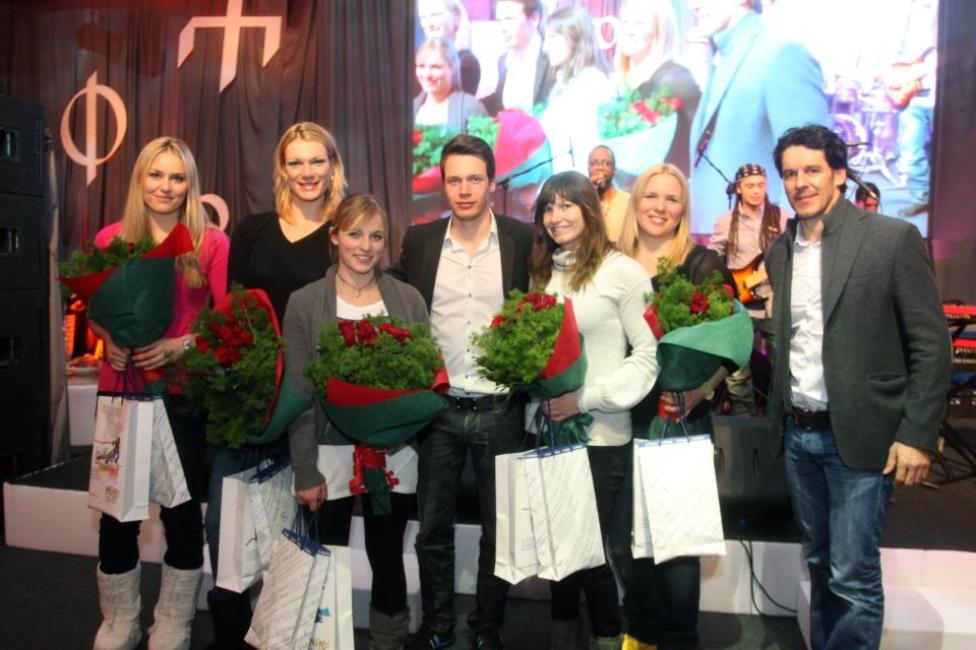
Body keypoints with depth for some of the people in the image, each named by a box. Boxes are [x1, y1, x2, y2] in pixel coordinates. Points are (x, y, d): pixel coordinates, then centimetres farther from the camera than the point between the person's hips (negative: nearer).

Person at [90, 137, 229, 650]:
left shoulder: (211, 243, -3)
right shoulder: (110, 239, 5)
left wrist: (180, 345, -17)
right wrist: (108, 341, -7)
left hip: (184, 391, -2)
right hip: (120, 386, 2)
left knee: (182, 509, 7)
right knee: (116, 510, 8)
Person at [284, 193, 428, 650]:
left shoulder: (409, 299, 2)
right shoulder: (304, 302, -3)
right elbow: (298, 393, -5)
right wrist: (305, 471, -8)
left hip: (395, 453, 1)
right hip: (332, 454, -1)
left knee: (388, 559, 14)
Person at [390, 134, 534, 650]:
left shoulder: (524, 240, -3)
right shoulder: (419, 240, 2)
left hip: (500, 410, -1)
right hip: (436, 408, 2)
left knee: (499, 529, 13)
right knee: (433, 527, 14)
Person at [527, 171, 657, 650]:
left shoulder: (622, 271, -8)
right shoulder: (542, 272, 10)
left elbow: (649, 352, -12)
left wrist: (587, 398, -16)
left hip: (600, 433, -5)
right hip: (549, 427, 5)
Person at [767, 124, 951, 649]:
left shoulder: (893, 238, -8)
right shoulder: (779, 252, 8)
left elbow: (931, 343, -9)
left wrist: (917, 434, -12)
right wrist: (778, 416, 3)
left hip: (859, 436, -5)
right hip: (798, 434, 5)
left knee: (853, 575, 0)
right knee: (820, 564, 18)